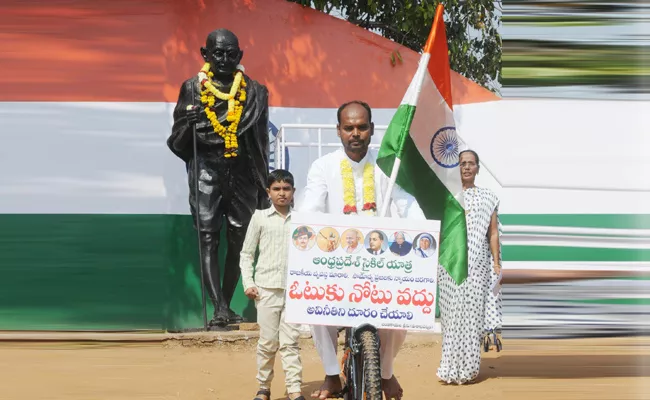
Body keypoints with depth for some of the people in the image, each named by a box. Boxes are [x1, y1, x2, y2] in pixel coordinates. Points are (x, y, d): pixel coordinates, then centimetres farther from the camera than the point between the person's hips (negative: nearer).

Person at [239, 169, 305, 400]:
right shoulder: (260, 217, 6)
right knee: (268, 341, 3)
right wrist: (248, 284, -2)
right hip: (267, 288, -1)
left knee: (290, 341, -1)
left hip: (294, 289, 1)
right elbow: (246, 254, 8)